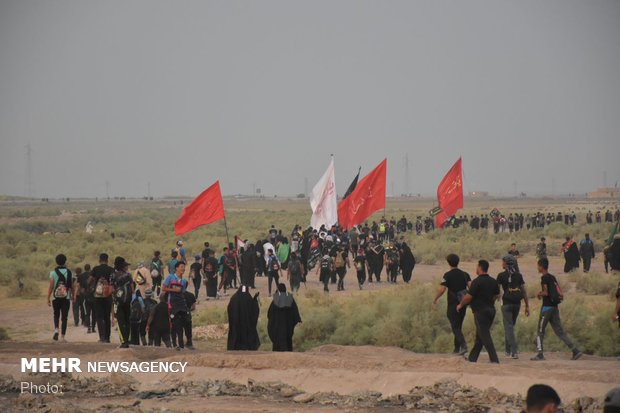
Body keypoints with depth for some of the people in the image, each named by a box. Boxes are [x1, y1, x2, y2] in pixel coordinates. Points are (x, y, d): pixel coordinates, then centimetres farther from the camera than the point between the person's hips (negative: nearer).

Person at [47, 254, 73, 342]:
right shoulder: (69, 272, 0)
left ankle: (56, 329, -7)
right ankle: (62, 336, 0)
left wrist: (48, 298, 0)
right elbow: (71, 286, 2)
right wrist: (72, 296, 15)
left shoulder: (53, 273, -5)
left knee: (56, 315, 17)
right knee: (64, 317, 3)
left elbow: (51, 287, -5)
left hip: (56, 298, 0)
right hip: (66, 298, 0)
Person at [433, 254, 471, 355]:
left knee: (455, 327, -5)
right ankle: (457, 348, 21)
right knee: (458, 326, 17)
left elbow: (442, 289, -14)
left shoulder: (448, 275, -7)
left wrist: (435, 299, -1)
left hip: (453, 304, -5)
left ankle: (463, 345, -25)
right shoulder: (465, 274, 7)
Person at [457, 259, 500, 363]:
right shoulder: (493, 281, 7)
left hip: (480, 311, -8)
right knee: (480, 336, 15)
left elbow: (468, 297, -15)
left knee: (485, 336, -6)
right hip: (491, 310, 8)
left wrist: (460, 305, 1)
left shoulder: (477, 282, -16)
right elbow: (497, 295, 15)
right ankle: (472, 358, 22)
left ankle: (494, 359, -13)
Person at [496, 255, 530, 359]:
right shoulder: (518, 275, 5)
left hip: (506, 303, -4)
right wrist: (527, 306, 8)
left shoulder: (501, 275, -5)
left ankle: (514, 351, -15)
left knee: (508, 327, -3)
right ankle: (508, 350, 25)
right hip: (517, 303, 4)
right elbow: (523, 291, 4)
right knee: (511, 326, 19)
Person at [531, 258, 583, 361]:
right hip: (555, 307, 8)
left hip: (547, 307, -8)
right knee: (560, 332, 5)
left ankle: (540, 353, -1)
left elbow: (546, 292, -17)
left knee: (540, 331, 1)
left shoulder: (544, 278, -10)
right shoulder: (553, 277, 16)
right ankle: (575, 350, -4)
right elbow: (560, 293, 17)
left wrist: (539, 294, 4)